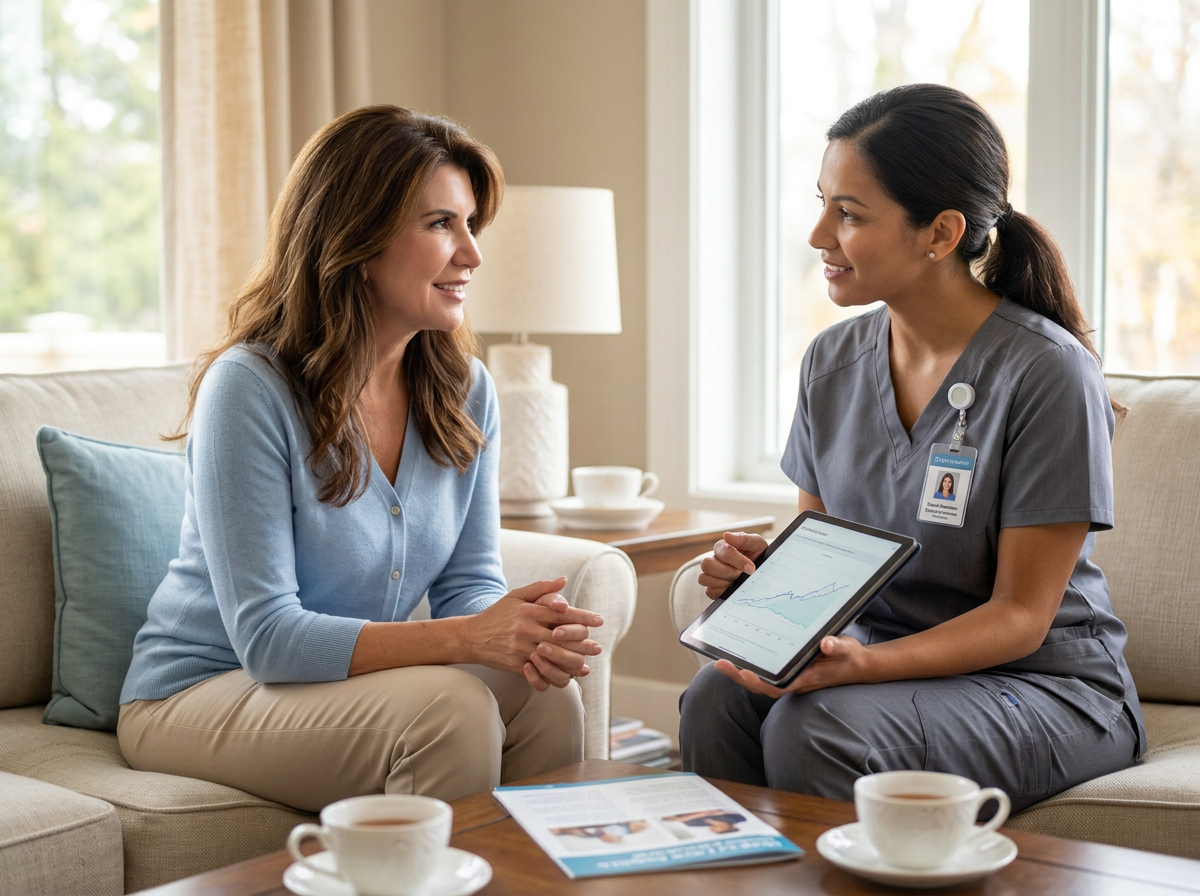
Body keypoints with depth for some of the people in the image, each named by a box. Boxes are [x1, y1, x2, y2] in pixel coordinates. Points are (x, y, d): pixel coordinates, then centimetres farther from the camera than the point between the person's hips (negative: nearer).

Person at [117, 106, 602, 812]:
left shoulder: (464, 389, -1)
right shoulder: (250, 389, -20)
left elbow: (471, 583, 2)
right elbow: (267, 636, -23)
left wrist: (527, 636, -23)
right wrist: (467, 638, -33)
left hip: (359, 677, 6)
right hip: (202, 694, -5)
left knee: (546, 696, -22)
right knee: (449, 705, -30)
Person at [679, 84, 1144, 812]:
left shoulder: (1049, 375, -16)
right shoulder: (833, 362, 4)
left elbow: (1020, 616, -14)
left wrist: (865, 664, -30)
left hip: (1044, 685, -5)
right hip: (885, 659, 5)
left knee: (814, 727, -31)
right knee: (717, 704, -25)